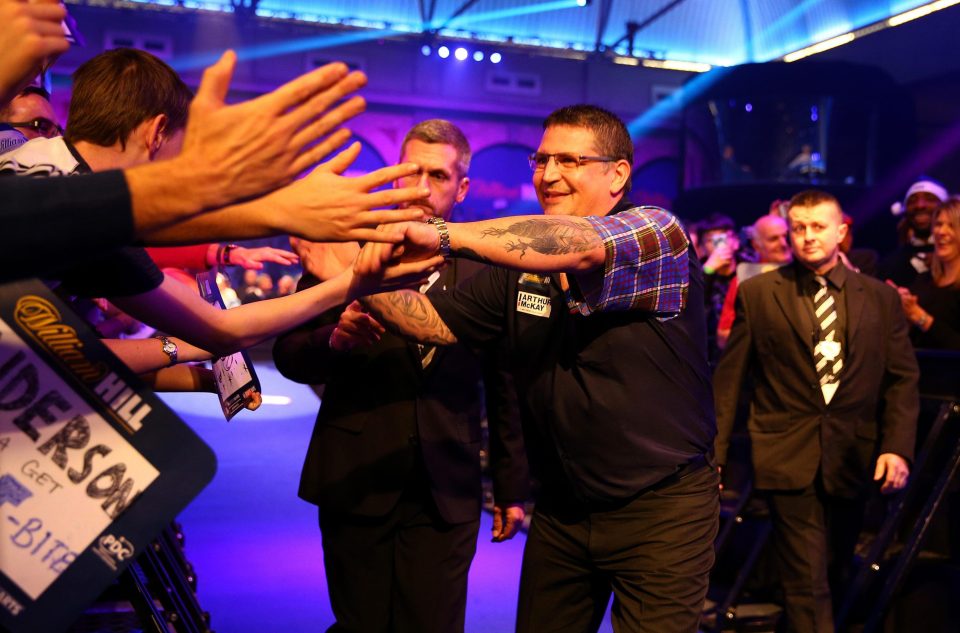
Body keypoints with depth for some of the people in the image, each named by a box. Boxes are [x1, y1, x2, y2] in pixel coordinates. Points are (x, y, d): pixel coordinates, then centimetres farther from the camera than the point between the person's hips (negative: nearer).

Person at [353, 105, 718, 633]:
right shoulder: (520, 260, 5)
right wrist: (361, 278, -11)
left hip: (660, 508, -5)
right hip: (559, 510, 5)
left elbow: (583, 245, -34)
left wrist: (443, 234, -42)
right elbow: (437, 321, 5)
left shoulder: (658, 233, -12)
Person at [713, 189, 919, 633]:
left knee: (835, 577, 17)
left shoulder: (881, 297, 7)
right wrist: (714, 451, -2)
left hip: (853, 459, 3)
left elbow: (902, 378, 6)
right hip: (788, 458, -3)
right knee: (807, 584, -6)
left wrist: (898, 446, -7)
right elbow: (729, 378, 1)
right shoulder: (756, 294, 0)